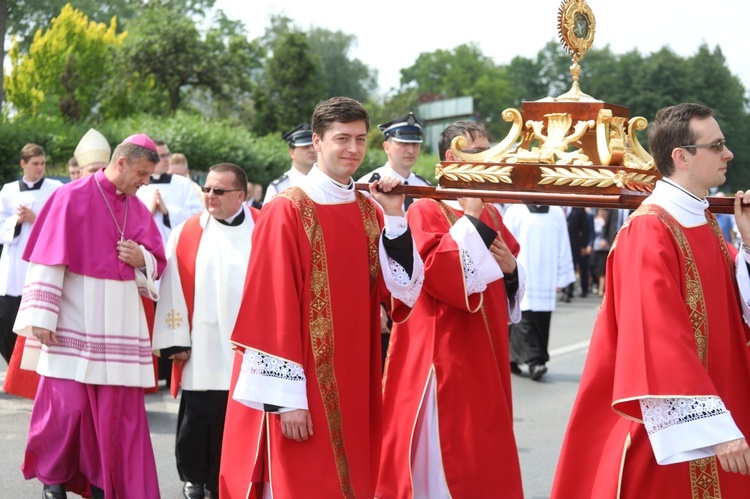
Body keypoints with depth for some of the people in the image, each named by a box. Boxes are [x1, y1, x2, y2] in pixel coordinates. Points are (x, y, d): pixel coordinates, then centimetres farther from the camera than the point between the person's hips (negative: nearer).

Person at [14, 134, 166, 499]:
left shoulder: (138, 210, 11)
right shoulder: (72, 197, -5)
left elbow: (157, 262, 18)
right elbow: (47, 260, -9)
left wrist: (142, 259, -5)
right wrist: (41, 317, -14)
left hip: (120, 325, 5)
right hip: (74, 322, -5)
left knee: (119, 410, 3)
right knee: (66, 404, -6)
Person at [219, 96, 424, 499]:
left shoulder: (369, 212, 8)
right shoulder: (286, 212, -10)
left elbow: (401, 293, 2)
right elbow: (273, 309, -14)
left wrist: (395, 217, -7)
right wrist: (286, 396, -17)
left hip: (353, 386, 6)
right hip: (302, 389, -6)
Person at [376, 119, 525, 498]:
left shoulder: (490, 215, 14)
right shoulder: (425, 211, -8)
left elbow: (508, 292, 20)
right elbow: (435, 272, -24)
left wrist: (511, 268, -2)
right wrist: (470, 217, -20)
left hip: (486, 357, 8)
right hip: (444, 358, -7)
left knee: (484, 458, 11)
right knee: (446, 460, -4)